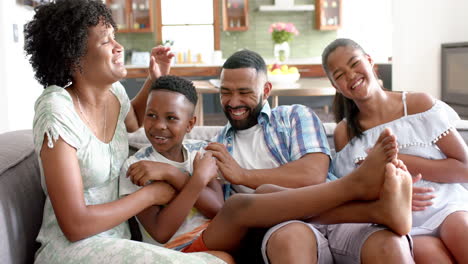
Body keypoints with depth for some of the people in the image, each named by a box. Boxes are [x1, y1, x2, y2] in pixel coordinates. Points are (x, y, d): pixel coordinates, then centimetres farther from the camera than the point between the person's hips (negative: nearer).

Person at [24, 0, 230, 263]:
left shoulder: (115, 91, 0)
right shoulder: (57, 112, -21)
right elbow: (75, 225, -23)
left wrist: (155, 79, 11)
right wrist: (149, 194, -14)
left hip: (119, 236, 7)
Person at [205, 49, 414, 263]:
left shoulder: (295, 116, 15)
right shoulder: (218, 146, 24)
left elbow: (314, 175, -6)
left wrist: (243, 175, -6)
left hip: (336, 219, -1)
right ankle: (375, 208, -39)